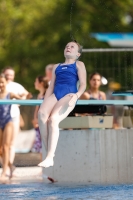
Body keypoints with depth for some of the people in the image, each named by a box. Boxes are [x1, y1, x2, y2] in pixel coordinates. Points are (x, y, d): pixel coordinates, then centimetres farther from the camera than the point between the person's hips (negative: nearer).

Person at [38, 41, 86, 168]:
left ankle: (50, 158, -34)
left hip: (69, 94, -4)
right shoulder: (56, 67, 31)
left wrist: (76, 96, -15)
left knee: (53, 119, -32)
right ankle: (48, 152, -30)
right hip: (55, 94, 4)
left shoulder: (79, 65, 17)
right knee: (42, 113, -31)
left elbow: (83, 85, 4)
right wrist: (45, 102, 11)